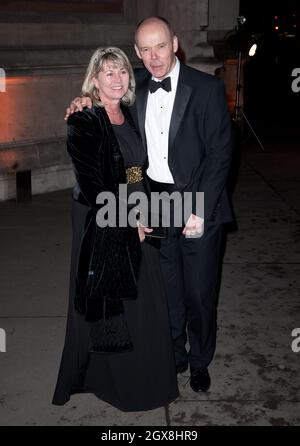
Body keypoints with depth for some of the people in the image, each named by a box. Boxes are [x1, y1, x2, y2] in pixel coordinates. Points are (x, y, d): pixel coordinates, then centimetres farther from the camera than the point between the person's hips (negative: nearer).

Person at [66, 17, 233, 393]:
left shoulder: (207, 88, -9)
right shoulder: (136, 87, 4)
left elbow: (220, 153, -11)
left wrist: (201, 211, -17)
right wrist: (88, 103, 0)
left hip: (199, 206, -3)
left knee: (200, 292, 8)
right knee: (166, 289, 14)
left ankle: (200, 361, 32)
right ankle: (174, 355, 37)